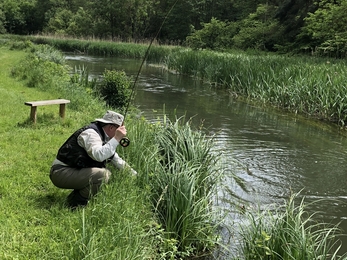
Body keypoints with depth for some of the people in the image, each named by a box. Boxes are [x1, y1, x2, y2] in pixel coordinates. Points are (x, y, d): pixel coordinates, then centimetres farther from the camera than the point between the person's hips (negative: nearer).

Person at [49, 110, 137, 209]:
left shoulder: (104, 138, 12)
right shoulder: (91, 133, -17)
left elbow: (118, 161, 23)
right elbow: (98, 155, -37)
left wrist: (135, 175, 23)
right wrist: (116, 138, -31)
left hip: (74, 171, 10)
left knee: (107, 174, 14)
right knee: (101, 174, -26)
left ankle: (75, 196, 9)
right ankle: (76, 203, -9)